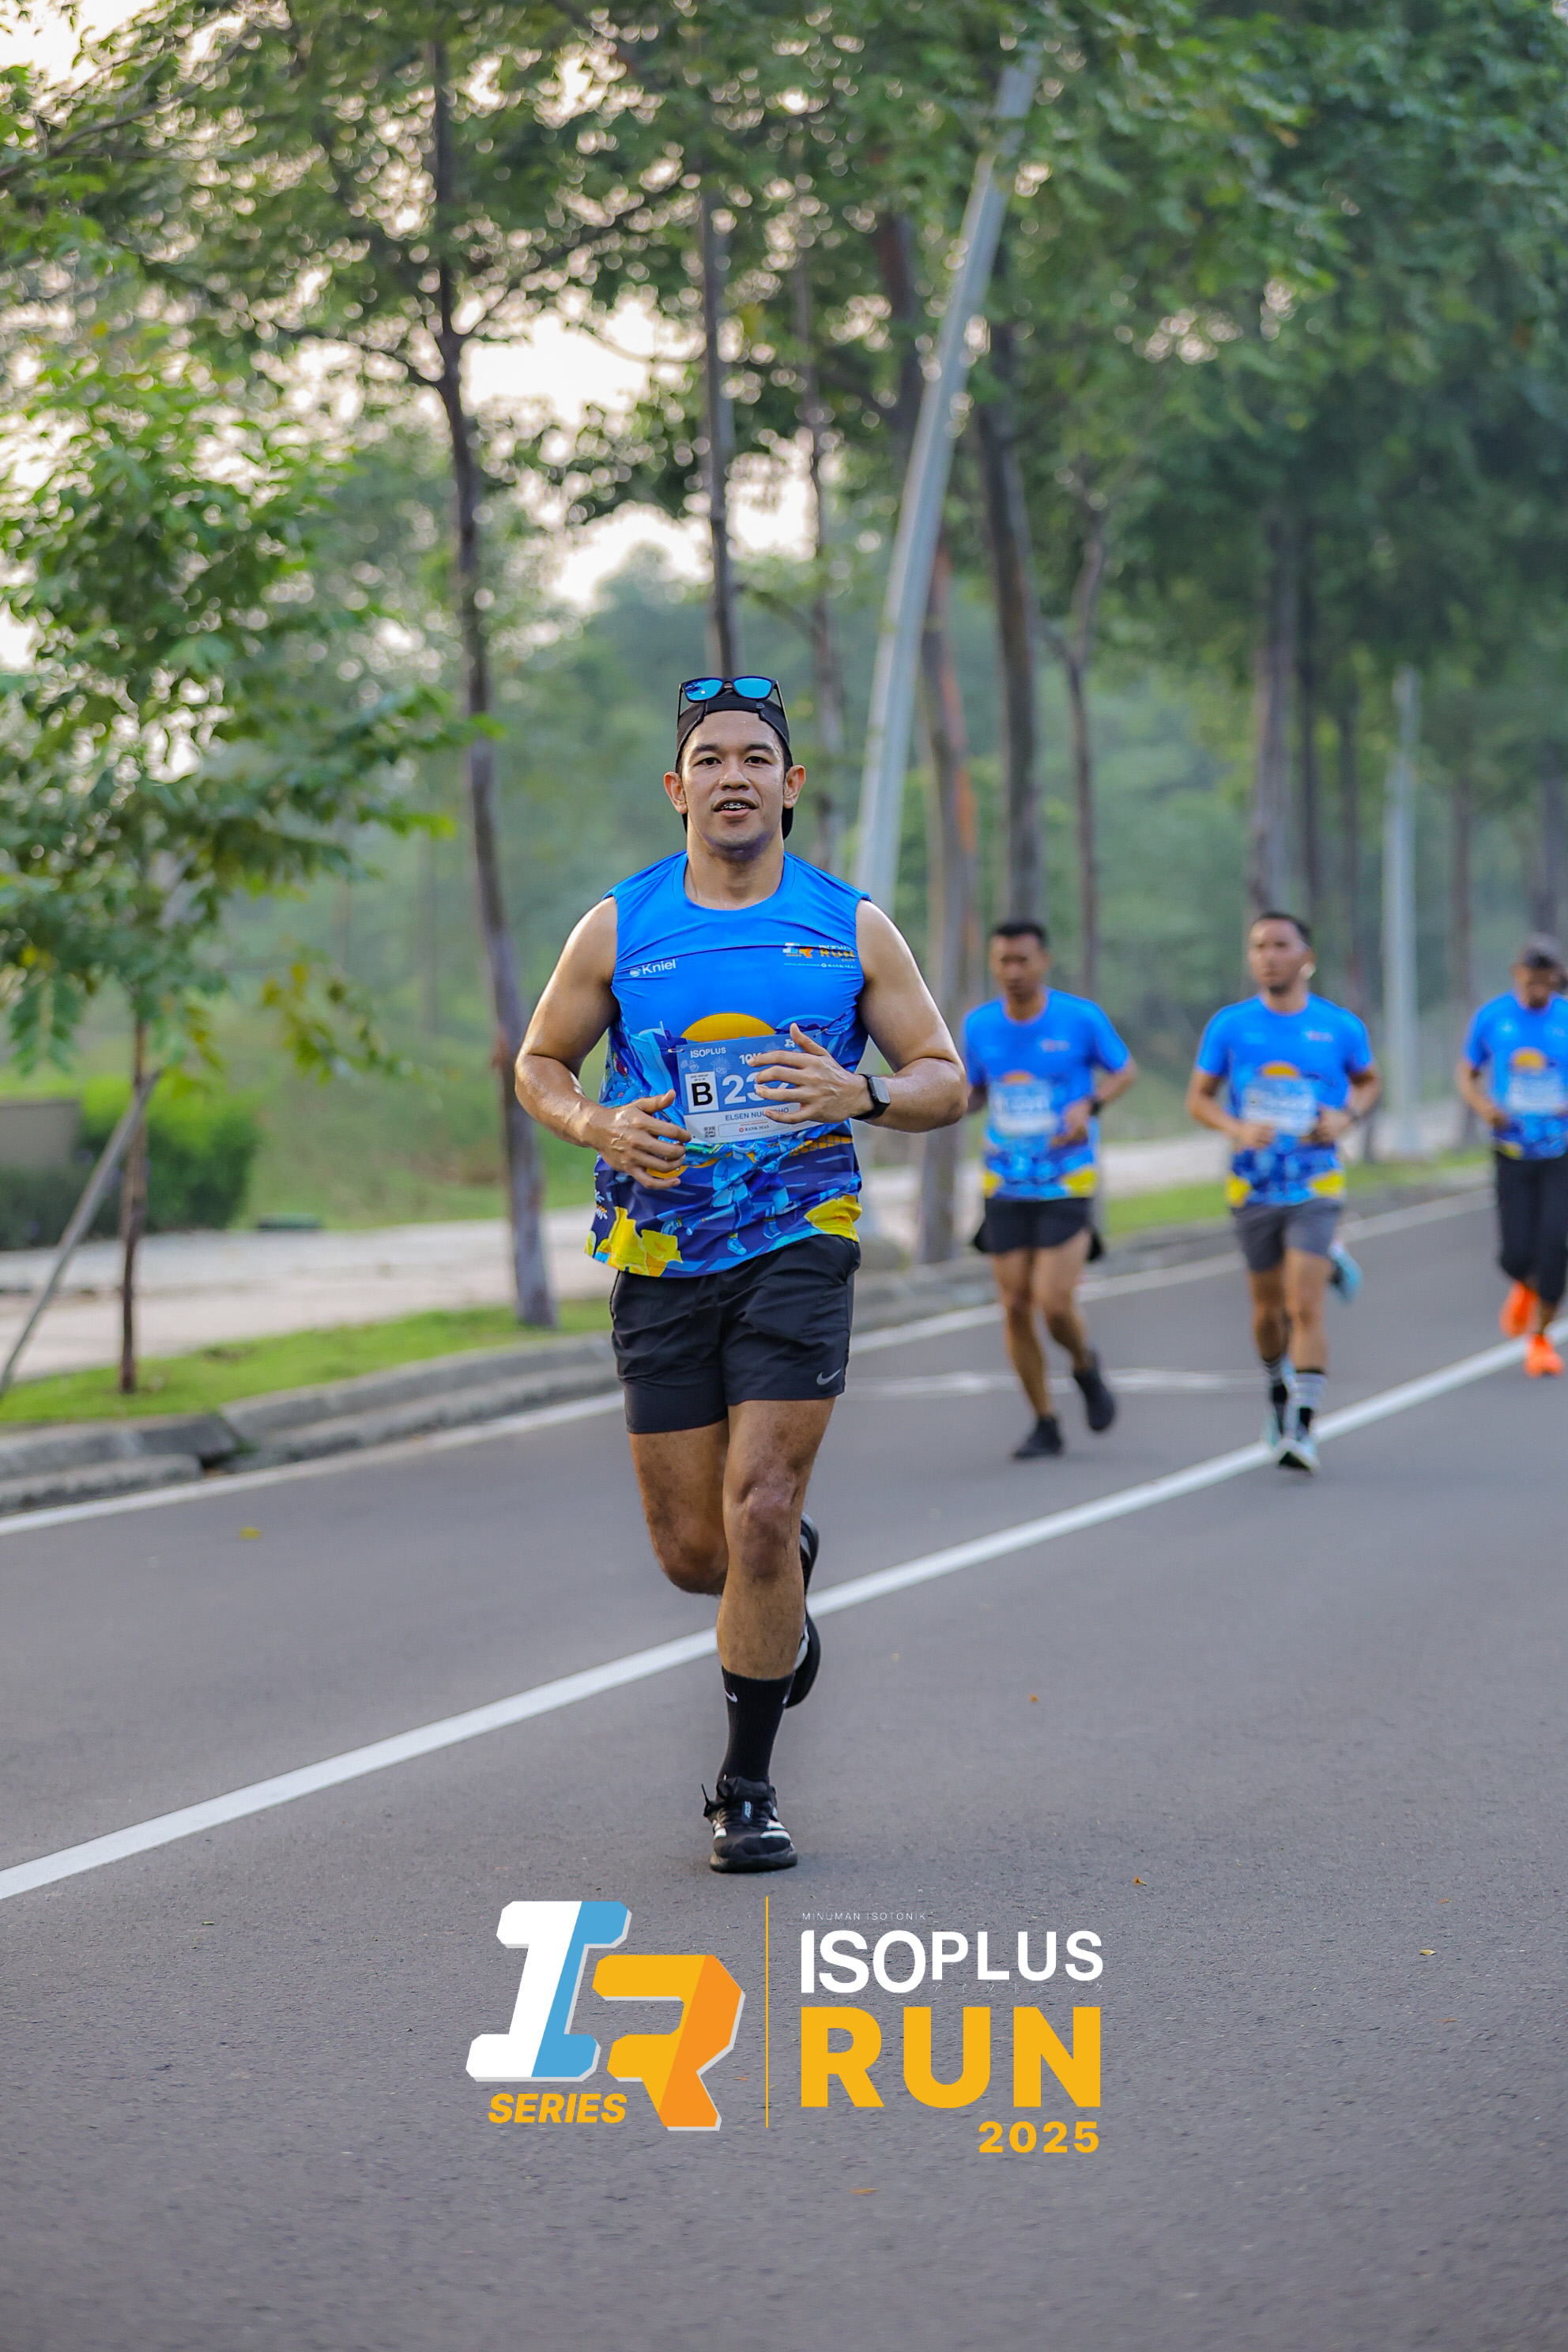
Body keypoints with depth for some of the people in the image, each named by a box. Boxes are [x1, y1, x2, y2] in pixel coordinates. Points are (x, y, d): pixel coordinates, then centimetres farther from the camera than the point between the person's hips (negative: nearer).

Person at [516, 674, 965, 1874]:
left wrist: (859, 1093, -15)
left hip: (797, 1245, -2)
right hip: (661, 1260, 2)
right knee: (693, 1551, 3)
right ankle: (784, 1602, 41)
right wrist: (599, 1125, -8)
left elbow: (945, 1079, 7)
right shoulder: (616, 930, 4)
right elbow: (540, 1064, 14)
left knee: (760, 1514, -14)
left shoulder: (853, 928, 3)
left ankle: (748, 1786, 1)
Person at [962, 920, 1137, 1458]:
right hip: (1006, 1186, 3)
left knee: (1054, 1305, -12)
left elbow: (1125, 1070, 5)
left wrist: (1089, 1105, -14)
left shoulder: (1081, 1018, -8)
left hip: (1068, 1185, -3)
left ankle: (1086, 1367, 22)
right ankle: (1044, 1424, 15)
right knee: (1015, 1307, 0)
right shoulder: (979, 1025, 2)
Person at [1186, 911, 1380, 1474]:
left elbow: (1369, 1081, 15)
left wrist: (1346, 1115, -6)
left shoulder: (1341, 1027, -1)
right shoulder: (1229, 1026, -1)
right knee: (1268, 1307, 12)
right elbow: (1198, 1098, 4)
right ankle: (1278, 1391, 40)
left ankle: (1302, 1428, -14)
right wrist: (1236, 1129, -16)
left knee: (1305, 1305, -14)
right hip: (1253, 1188, 2)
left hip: (1316, 1187, -2)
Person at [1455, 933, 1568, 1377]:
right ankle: (1527, 1287, 32)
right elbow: (1466, 1074, 10)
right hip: (1513, 1153, 0)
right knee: (1515, 1253, -6)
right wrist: (1483, 1106, -11)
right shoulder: (1492, 1017, 0)